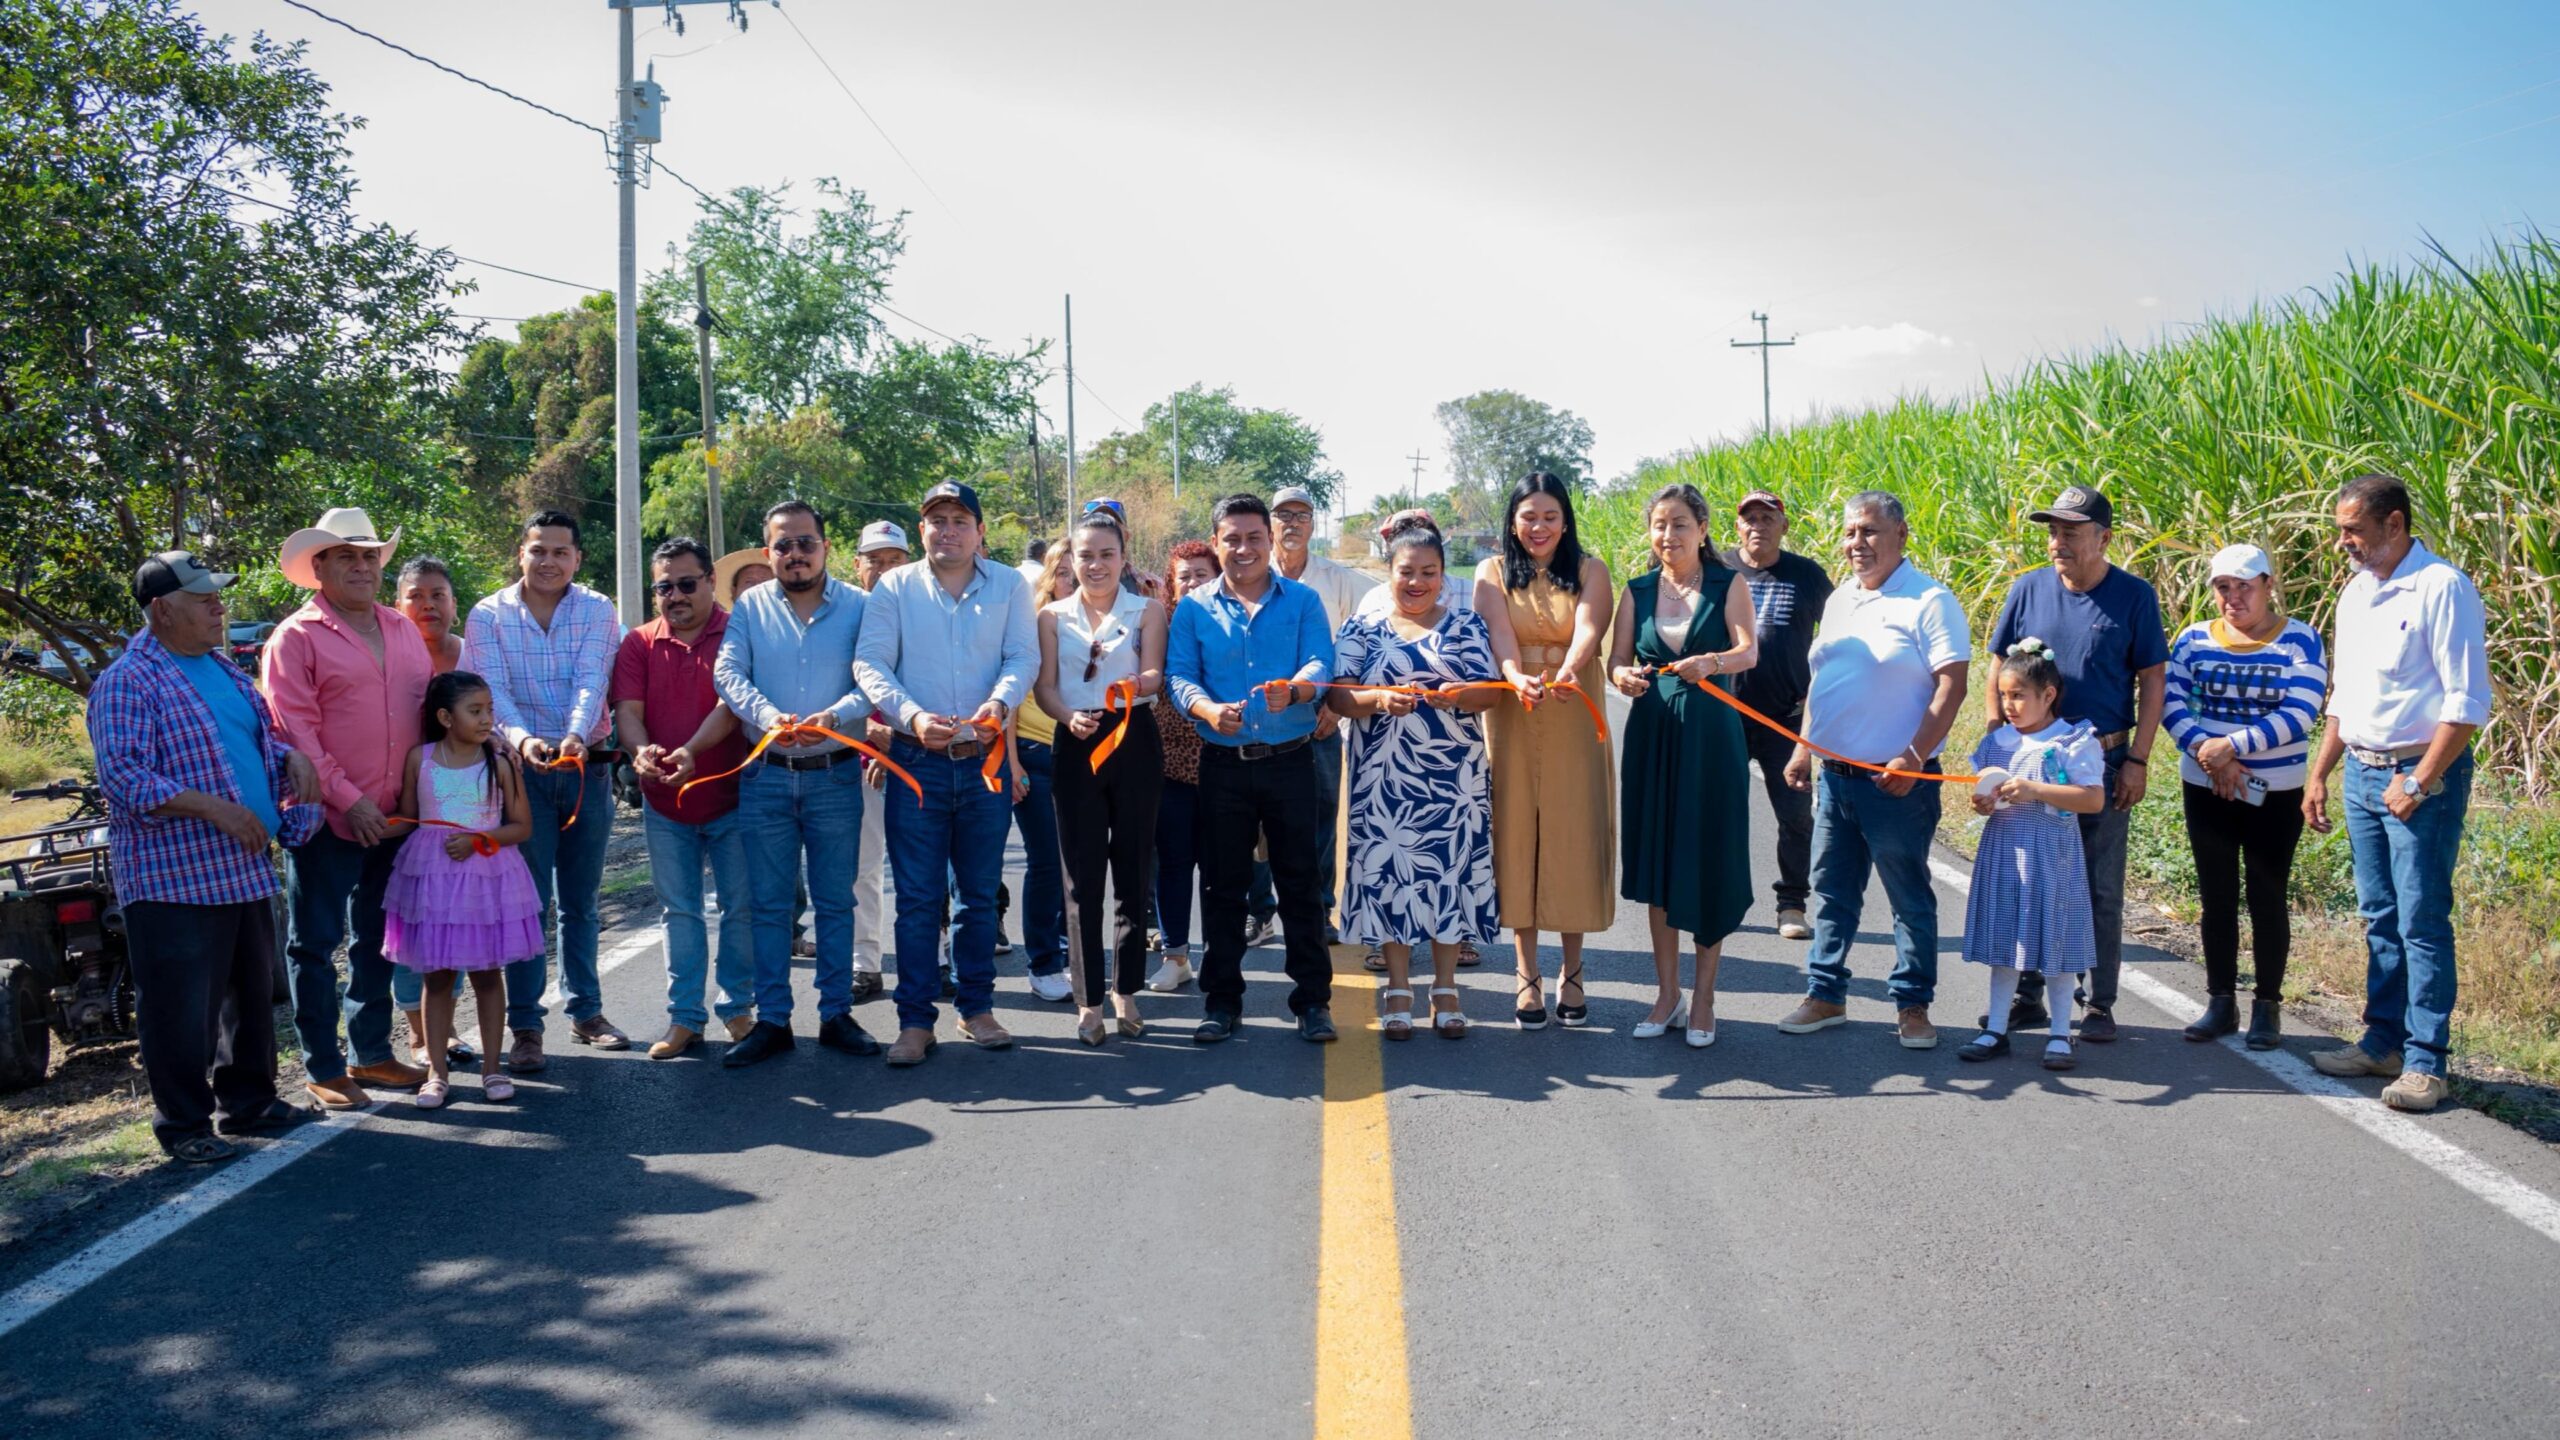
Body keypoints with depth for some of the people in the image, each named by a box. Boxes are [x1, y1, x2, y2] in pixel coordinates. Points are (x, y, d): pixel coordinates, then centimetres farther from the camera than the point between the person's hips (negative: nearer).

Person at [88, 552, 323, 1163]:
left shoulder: (223, 670, 15)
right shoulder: (128, 683, -11)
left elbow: (264, 734, 27)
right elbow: (123, 776, -19)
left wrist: (293, 756, 4)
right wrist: (216, 808, -24)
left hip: (247, 866, 8)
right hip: (175, 878, -8)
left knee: (252, 993, 16)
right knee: (182, 1006, -1)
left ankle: (248, 1101, 29)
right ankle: (183, 1123, 12)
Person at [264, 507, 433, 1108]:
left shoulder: (403, 630, 12)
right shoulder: (296, 637, -7)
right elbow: (294, 730, -13)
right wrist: (349, 799, -17)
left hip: (395, 816, 6)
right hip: (328, 817, -6)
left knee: (377, 940, 16)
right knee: (317, 943, 3)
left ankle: (372, 1053, 28)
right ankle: (324, 1069, 10)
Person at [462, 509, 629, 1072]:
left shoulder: (597, 611, 3)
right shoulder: (489, 616, 1)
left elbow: (591, 680, -12)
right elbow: (493, 690, -11)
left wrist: (576, 735, -31)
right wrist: (522, 738, -30)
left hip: (587, 767, 2)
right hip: (522, 769, -1)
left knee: (580, 900, 13)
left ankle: (585, 1010, 25)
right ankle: (525, 1026, 8)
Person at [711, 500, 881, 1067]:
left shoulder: (858, 606, 1)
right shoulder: (749, 607, 5)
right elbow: (728, 674, -6)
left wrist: (835, 714, -28)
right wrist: (770, 717, -25)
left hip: (835, 774, -1)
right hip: (766, 775, 1)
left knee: (836, 902, 6)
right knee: (769, 904, 5)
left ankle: (837, 1014, 16)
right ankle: (772, 1020, 12)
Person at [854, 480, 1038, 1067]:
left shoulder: (1009, 586, 6)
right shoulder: (894, 588, 3)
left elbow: (1023, 656, -3)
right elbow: (871, 665, -4)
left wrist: (998, 705, -23)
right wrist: (912, 715, -21)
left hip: (985, 759, 1)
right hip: (916, 760, -1)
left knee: (980, 893, 10)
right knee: (917, 897, 0)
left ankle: (976, 1007, 21)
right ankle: (915, 1020, 6)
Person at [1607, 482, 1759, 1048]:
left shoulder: (1728, 585, 0)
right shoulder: (1638, 591, 8)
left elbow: (1749, 651, -13)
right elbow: (1616, 660, 3)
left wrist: (1710, 663, -34)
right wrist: (1625, 676, -21)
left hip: (1711, 737, -3)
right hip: (1652, 736, 3)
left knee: (1709, 861, 0)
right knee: (1657, 859, 6)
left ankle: (1703, 997, 13)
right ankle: (1666, 994, 17)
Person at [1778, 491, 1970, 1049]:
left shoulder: (1929, 601, -9)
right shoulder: (1838, 601, 13)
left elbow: (1951, 687, -15)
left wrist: (1914, 757, -22)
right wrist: (1803, 747, 15)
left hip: (1896, 781, -7)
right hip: (1834, 775, 7)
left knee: (1910, 898, 5)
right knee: (1831, 892, 12)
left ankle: (1913, 1005, 15)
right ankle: (1825, 995, 22)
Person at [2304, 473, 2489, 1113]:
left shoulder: (2442, 589, -13)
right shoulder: (2355, 593, 12)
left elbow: (2467, 704, -16)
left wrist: (2419, 782, -17)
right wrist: (2319, 773, 15)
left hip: (2422, 776, -8)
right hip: (2362, 773, 8)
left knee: (2422, 922, -4)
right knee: (2380, 918, 13)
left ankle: (2425, 1061, 2)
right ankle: (2383, 1041, 23)